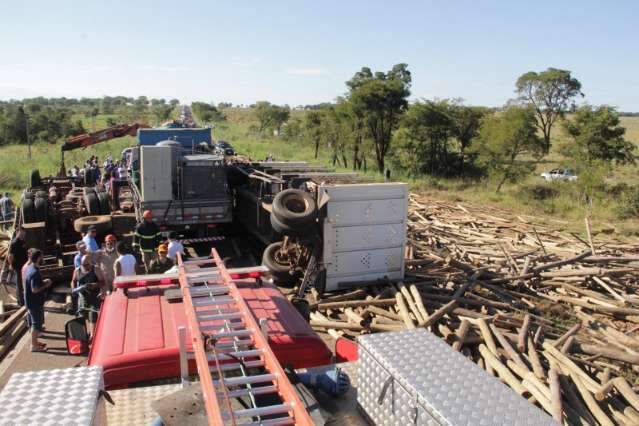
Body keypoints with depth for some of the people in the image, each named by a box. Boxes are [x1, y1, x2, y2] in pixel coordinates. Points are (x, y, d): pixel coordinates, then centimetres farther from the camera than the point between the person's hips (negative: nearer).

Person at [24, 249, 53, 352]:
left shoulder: (29, 268, 5)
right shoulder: (35, 272, -26)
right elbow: (35, 289, -28)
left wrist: (43, 282, 9)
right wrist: (46, 285, -16)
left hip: (30, 301, 10)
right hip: (35, 302, -10)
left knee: (33, 322, 20)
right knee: (36, 323, 1)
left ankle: (34, 341, 32)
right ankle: (34, 345, 10)